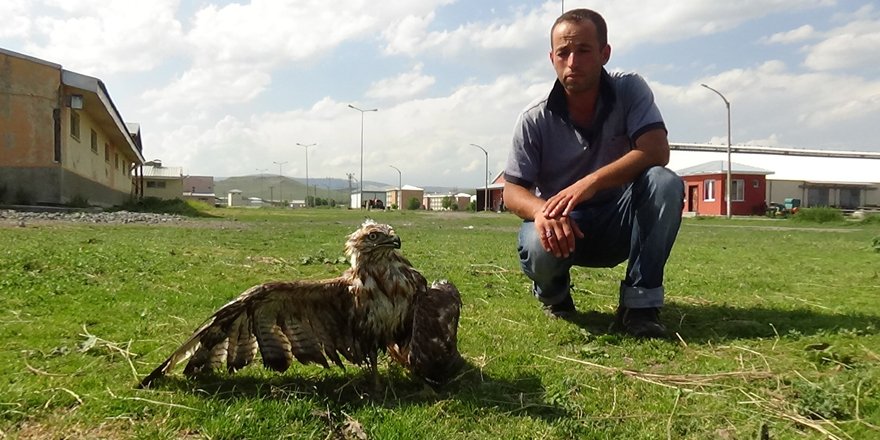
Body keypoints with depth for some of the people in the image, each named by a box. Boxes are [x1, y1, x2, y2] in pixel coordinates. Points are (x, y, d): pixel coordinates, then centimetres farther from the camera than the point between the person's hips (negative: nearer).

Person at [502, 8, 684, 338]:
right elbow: (512, 190, -12)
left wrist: (592, 182, -40)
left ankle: (639, 304, -18)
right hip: (560, 225, -1)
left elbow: (656, 151, -24)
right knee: (539, 248, -36)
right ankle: (554, 293, 5)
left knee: (665, 183, -28)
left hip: (617, 224, 1)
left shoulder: (631, 90, -10)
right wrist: (541, 211, -37)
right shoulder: (534, 119, -11)